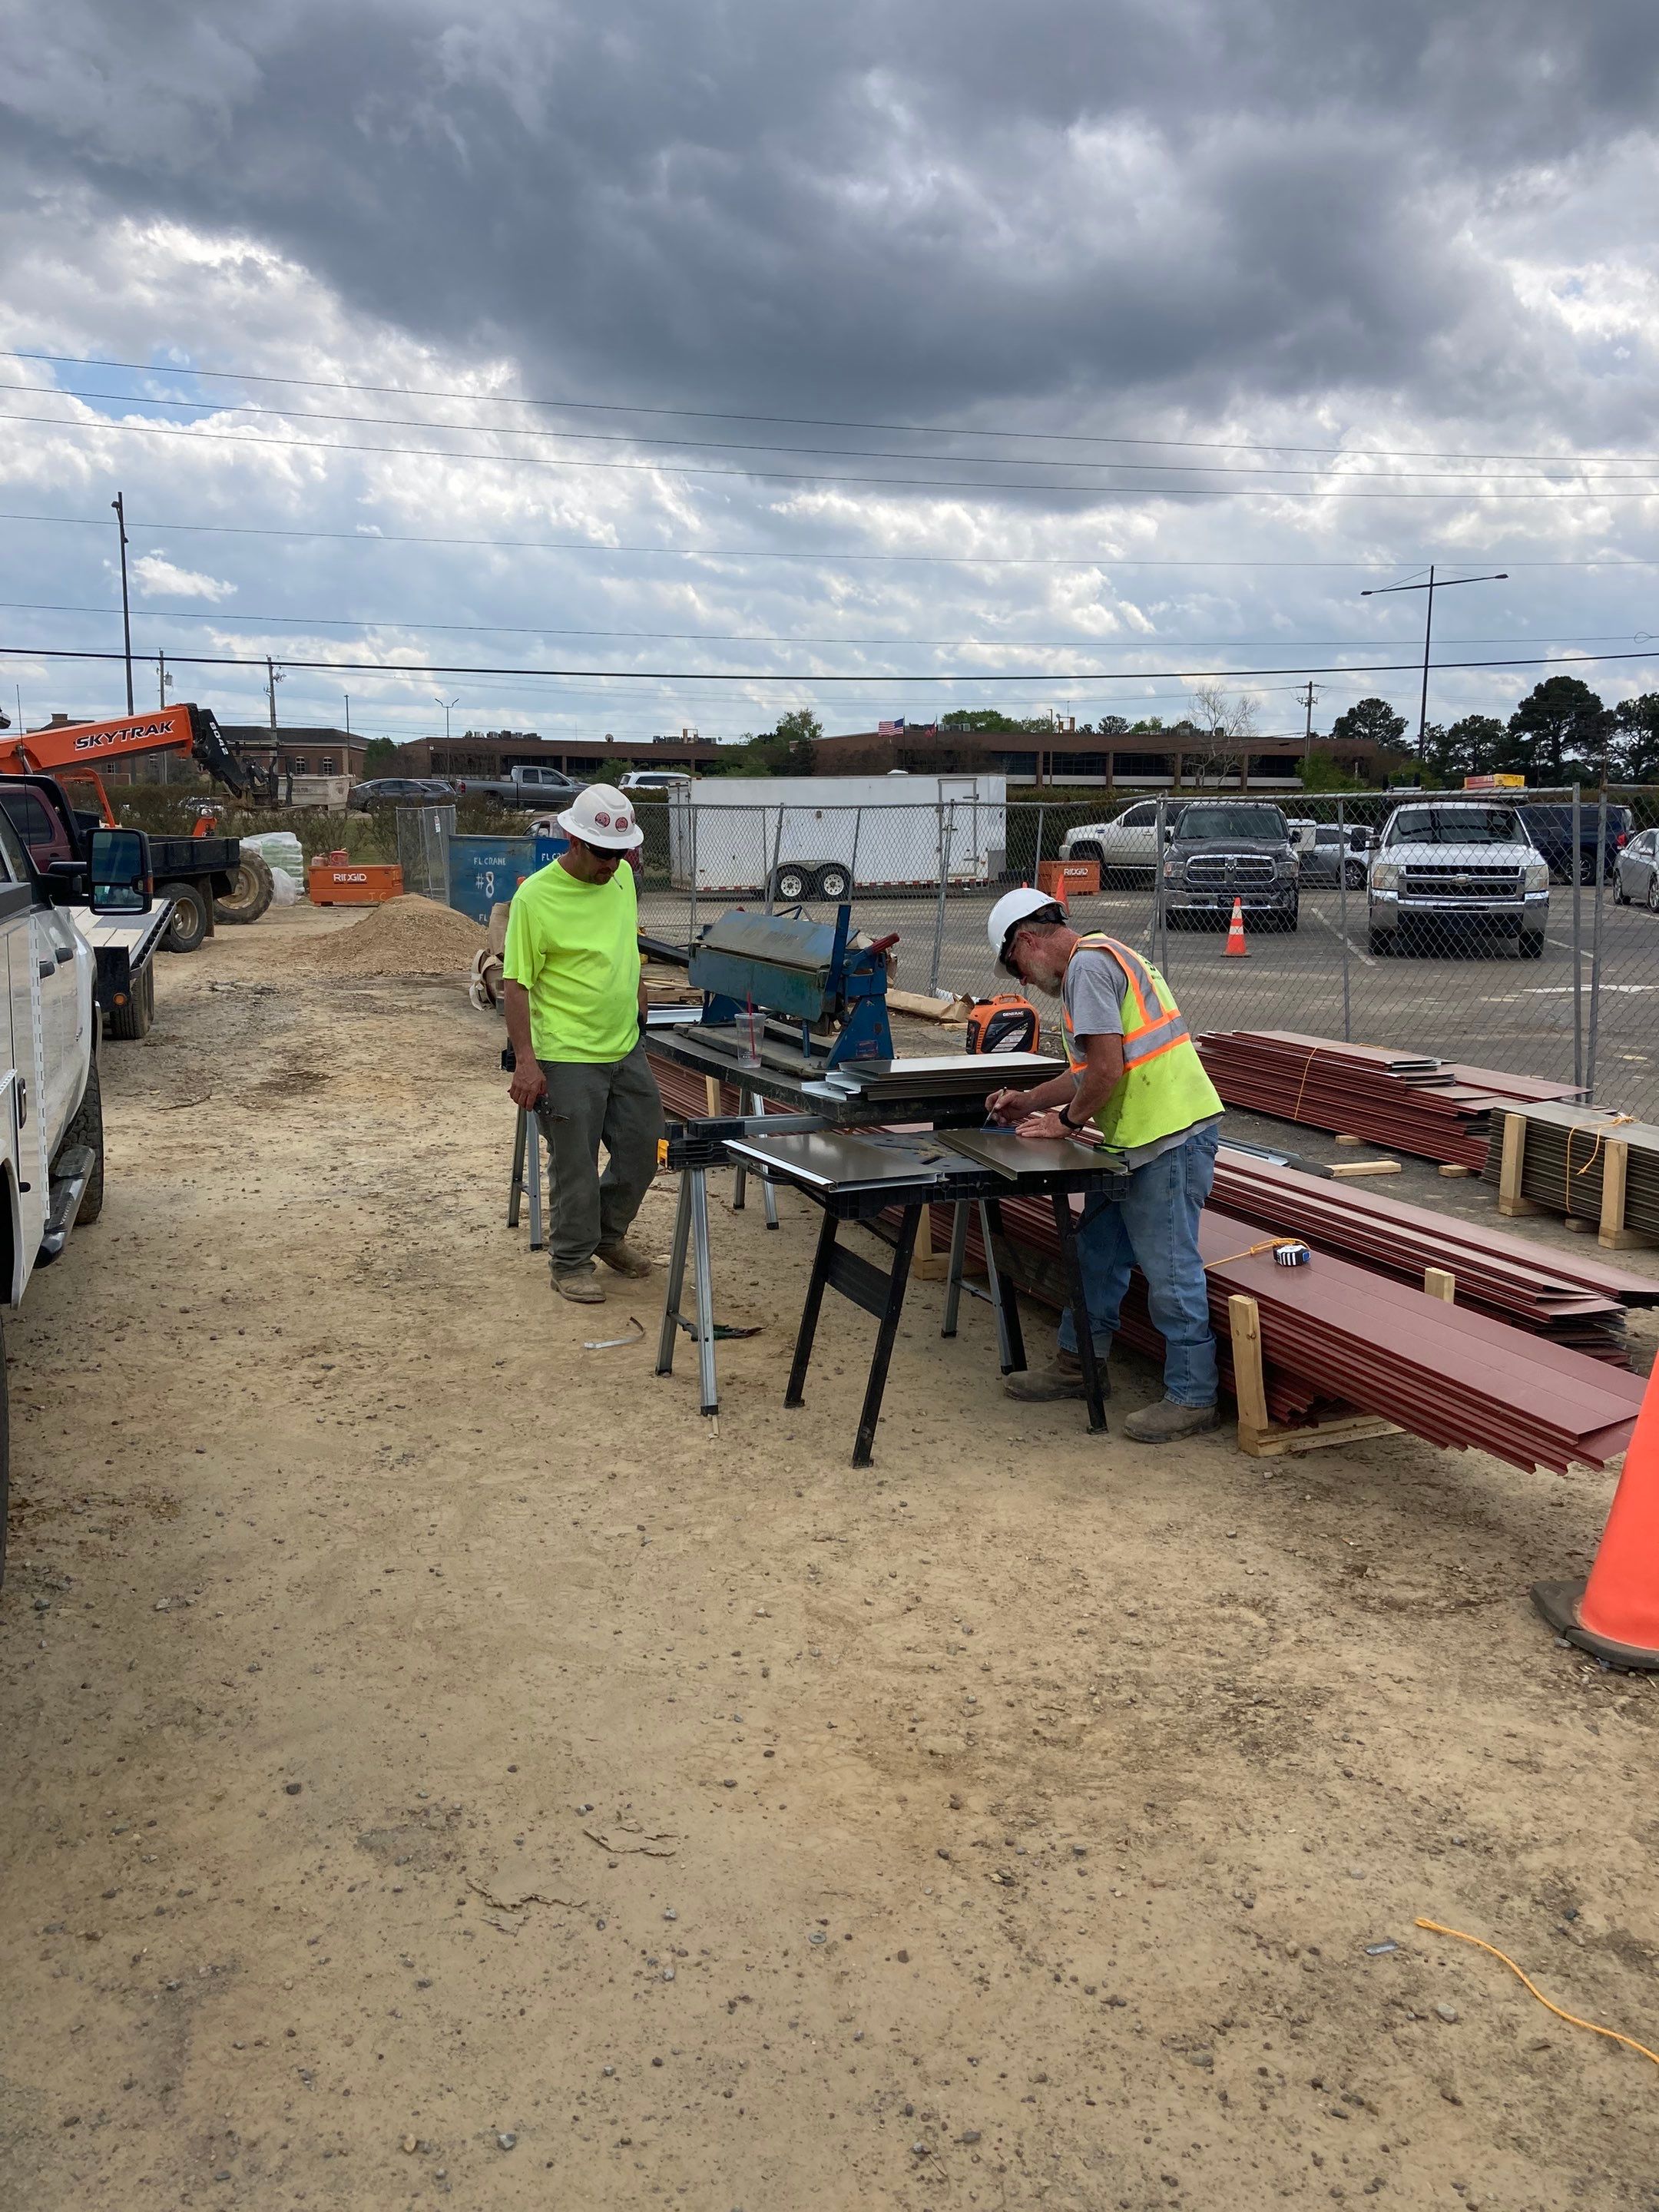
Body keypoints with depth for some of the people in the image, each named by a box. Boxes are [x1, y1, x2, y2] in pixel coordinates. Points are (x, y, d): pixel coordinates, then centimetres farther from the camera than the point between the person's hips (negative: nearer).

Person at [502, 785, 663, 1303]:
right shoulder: (535, 897, -18)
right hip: (568, 1058, -7)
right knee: (576, 1166, 3)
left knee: (640, 1152, 15)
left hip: (626, 1048, 7)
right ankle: (572, 1261, 21)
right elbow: (515, 985, -16)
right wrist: (525, 1061, -20)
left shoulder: (622, 876, 3)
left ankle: (608, 1235, 37)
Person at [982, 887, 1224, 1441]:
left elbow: (1107, 1070, -20)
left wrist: (1068, 1119, -5)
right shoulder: (1099, 960, 20)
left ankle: (1191, 1397, 5)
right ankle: (1078, 1364, 30)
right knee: (1097, 1250, 18)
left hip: (1169, 1136, -11)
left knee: (1168, 1268, -4)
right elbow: (1093, 1070, 25)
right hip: (1139, 1138, 11)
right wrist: (1029, 1101, 23)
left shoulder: (1087, 965, -13)